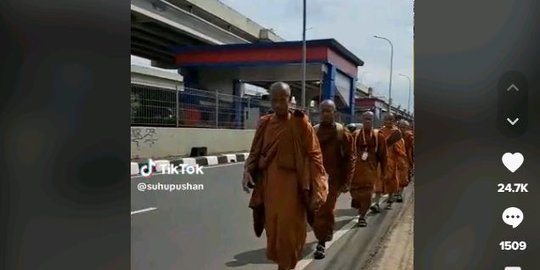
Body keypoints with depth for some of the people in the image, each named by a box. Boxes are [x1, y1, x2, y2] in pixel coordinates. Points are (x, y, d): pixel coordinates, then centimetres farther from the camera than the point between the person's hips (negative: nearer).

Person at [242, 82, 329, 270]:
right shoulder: (265, 124, 4)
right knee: (273, 228, 13)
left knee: (289, 231, -1)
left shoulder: (301, 124, -6)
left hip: (292, 185, -3)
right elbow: (255, 153, 11)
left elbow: (314, 156, -6)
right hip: (269, 185, 4)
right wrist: (248, 171, -9)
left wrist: (317, 190, -14)